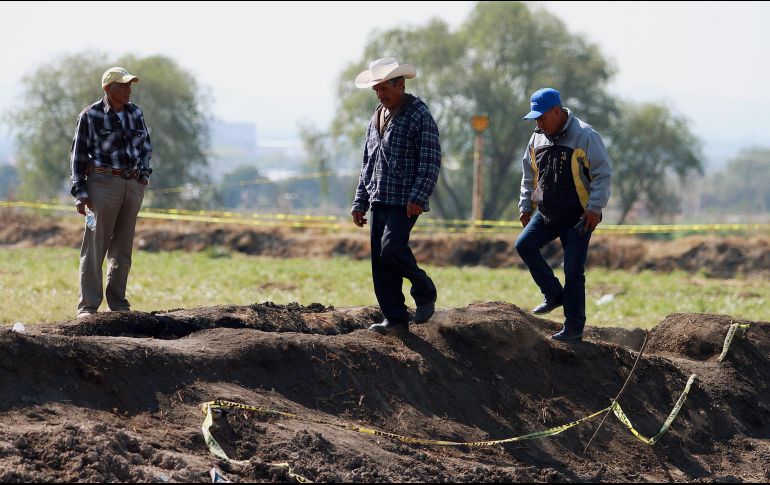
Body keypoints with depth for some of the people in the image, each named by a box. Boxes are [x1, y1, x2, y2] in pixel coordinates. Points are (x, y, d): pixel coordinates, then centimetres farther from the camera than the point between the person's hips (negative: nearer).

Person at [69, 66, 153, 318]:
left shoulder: (135, 112, 9)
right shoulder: (90, 116, -6)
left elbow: (146, 146, 23)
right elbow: (79, 155, -4)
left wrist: (143, 173, 9)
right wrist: (81, 193, -10)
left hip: (133, 184, 5)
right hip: (103, 182, -5)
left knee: (123, 247, 9)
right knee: (95, 246, -7)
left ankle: (118, 304, 15)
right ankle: (87, 307, -6)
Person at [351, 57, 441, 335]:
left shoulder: (419, 115, -6)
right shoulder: (377, 117, 18)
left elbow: (431, 160, -13)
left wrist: (418, 197, -22)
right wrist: (360, 202, 17)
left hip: (404, 202, -8)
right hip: (379, 201, 8)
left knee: (391, 248, -23)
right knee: (380, 262, 3)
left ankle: (424, 291, 0)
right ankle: (395, 319, 9)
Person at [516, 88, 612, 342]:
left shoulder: (585, 136, -13)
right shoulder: (538, 139, 8)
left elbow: (603, 173, -12)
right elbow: (529, 176, 21)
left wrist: (594, 208, -18)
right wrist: (525, 206, 15)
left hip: (578, 217, -7)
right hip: (546, 214, 7)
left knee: (573, 271, -6)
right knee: (524, 245, -9)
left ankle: (574, 327, 2)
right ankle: (554, 295, 7)